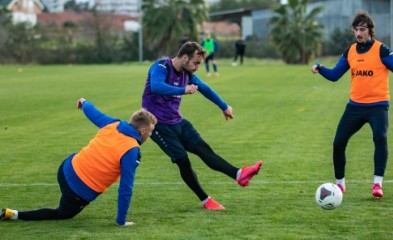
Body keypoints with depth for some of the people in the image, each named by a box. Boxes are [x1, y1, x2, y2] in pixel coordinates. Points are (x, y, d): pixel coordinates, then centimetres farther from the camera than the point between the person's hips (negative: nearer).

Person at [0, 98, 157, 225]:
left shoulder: (113, 124, -3)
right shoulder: (131, 151, -20)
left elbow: (94, 114, 18)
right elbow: (125, 188, -20)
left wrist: (84, 103, 42)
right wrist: (121, 221, -12)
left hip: (68, 168, 6)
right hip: (81, 191, -6)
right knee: (64, 214, 20)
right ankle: (13, 215, 12)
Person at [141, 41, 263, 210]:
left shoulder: (187, 73, 6)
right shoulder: (161, 67, -18)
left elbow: (204, 88, 23)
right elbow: (156, 86, -39)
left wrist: (224, 107, 31)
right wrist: (183, 90, -49)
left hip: (177, 121, 7)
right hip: (159, 124, -7)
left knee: (204, 149, -8)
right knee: (182, 159, -10)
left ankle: (239, 175, -21)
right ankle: (206, 201, 0)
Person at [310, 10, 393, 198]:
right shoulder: (350, 52, 7)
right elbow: (334, 75, 9)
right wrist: (320, 68, -8)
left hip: (377, 105, -5)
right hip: (355, 105, 5)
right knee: (338, 143, 2)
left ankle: (377, 183, -23)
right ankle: (340, 183, 21)